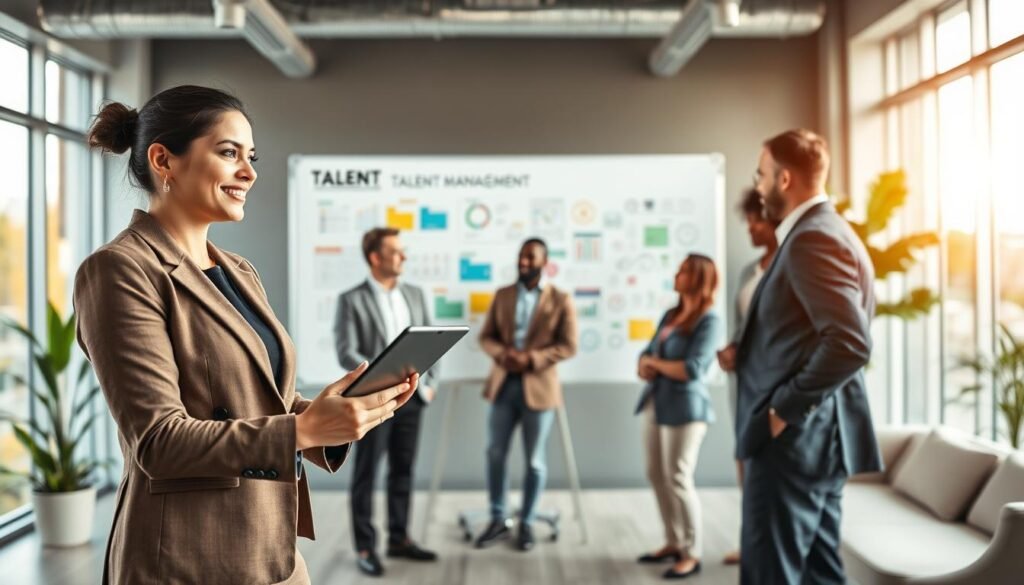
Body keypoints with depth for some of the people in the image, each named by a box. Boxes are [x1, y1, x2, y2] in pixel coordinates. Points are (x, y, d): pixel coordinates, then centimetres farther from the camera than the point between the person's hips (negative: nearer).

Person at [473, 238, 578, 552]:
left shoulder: (561, 300, -1)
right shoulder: (502, 295, 10)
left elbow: (568, 346, -6)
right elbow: (485, 336, 8)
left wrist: (531, 358, -19)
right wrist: (502, 353, -14)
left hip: (539, 386, -3)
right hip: (503, 384, 3)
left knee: (535, 460, 6)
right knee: (495, 453, 5)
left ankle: (526, 524, 20)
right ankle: (498, 521, 19)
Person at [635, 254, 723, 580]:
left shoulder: (709, 321, -10)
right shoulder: (671, 315, 13)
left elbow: (692, 369, -19)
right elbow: (649, 355, 13)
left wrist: (653, 363, -6)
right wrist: (645, 366, -10)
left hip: (685, 408, -8)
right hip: (655, 404, 8)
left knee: (678, 479, -6)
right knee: (657, 475, 10)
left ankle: (692, 554, 5)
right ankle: (673, 542, 22)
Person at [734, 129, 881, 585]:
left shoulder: (812, 239, -16)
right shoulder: (822, 231, 16)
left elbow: (850, 343, -26)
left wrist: (785, 406, -18)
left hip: (795, 436, -10)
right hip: (810, 434, 11)